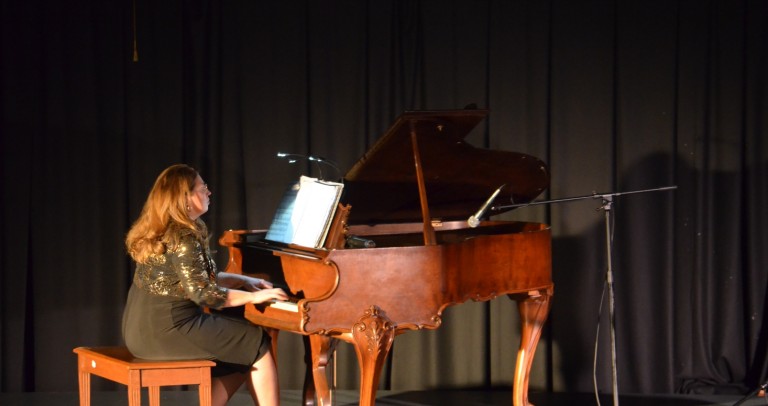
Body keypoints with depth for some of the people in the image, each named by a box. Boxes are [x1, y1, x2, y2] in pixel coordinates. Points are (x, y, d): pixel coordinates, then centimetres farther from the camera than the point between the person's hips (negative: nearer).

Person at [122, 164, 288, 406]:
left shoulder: (164, 231, 14)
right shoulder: (183, 238, -17)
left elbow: (197, 277, 22)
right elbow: (203, 293, -21)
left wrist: (245, 281, 18)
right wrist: (254, 297, -13)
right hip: (169, 327, -10)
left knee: (239, 356, 19)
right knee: (258, 344, -1)